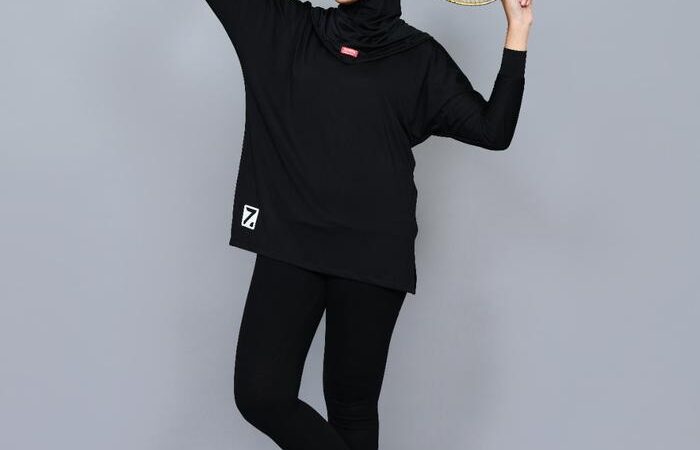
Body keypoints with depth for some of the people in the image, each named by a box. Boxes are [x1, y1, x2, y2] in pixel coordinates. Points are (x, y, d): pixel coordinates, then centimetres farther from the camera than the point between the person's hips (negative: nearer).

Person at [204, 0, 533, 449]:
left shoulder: (419, 56, 7)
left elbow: (493, 131, 3)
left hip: (373, 254, -1)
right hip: (289, 244, 2)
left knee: (352, 404, 5)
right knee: (260, 394, -7)